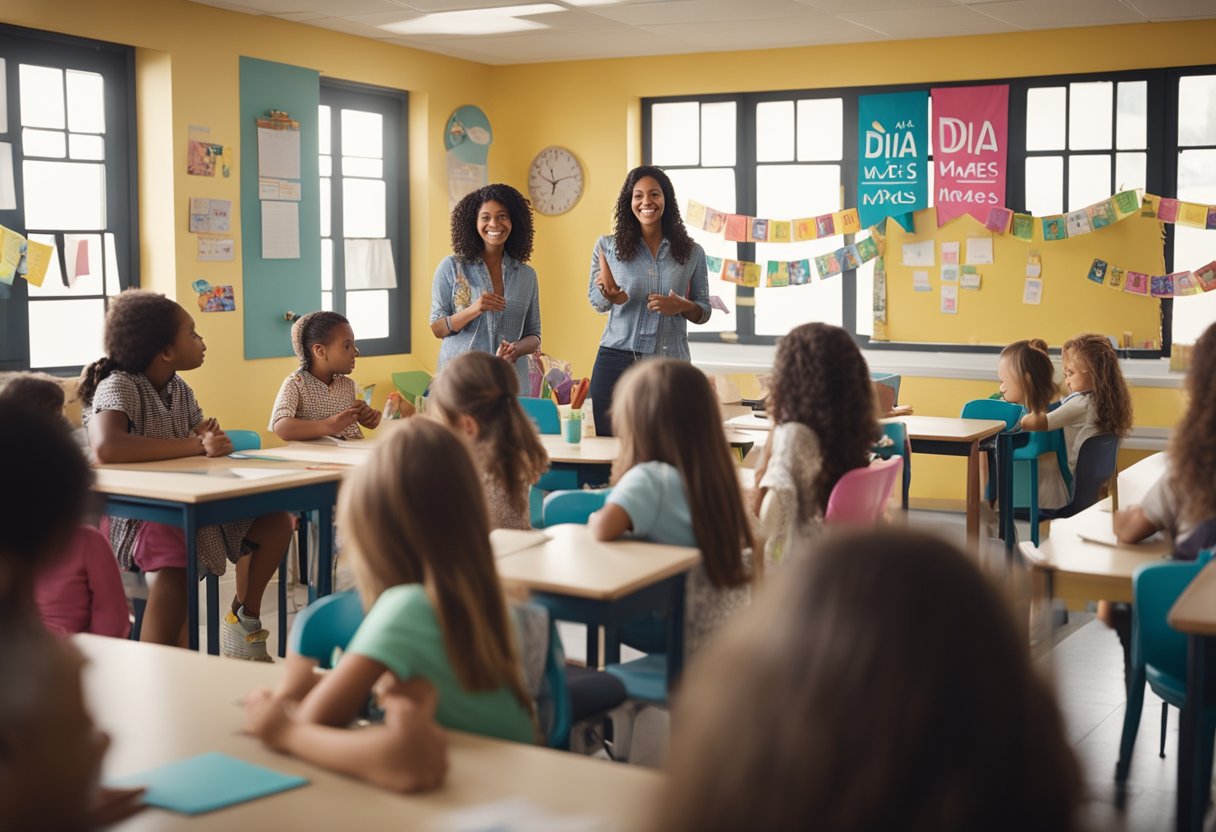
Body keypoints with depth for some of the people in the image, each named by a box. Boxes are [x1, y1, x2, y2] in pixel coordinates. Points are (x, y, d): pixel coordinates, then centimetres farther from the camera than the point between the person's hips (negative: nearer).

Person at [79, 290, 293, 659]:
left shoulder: (179, 389, 7)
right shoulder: (118, 386, -18)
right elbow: (106, 448, -38)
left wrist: (210, 438, -15)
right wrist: (195, 446, -32)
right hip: (131, 512, -8)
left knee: (275, 522, 0)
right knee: (173, 559, -39)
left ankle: (243, 619, 19)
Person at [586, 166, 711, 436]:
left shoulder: (691, 252, 9)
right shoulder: (608, 246, 7)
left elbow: (703, 311, 14)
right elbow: (595, 301, 5)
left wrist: (683, 306, -9)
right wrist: (612, 296, -17)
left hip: (670, 363, 0)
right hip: (617, 360, 0)